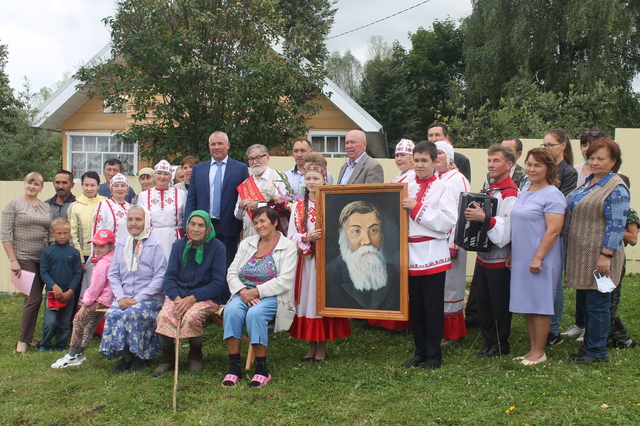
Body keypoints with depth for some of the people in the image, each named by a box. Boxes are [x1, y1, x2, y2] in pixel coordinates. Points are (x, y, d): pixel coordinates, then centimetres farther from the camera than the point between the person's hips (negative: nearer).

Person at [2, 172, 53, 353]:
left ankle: (28, 337, 21)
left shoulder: (46, 207, 11)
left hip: (43, 259, 5)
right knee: (34, 297, -9)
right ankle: (23, 340, 4)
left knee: (34, 297, 8)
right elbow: (5, 235, -7)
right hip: (24, 258, -5)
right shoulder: (13, 204, -3)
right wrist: (13, 260, -12)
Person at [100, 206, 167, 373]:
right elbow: (113, 274, 11)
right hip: (125, 298, 4)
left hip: (150, 298, -4)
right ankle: (125, 355, -6)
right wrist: (121, 297, -6)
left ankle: (138, 356, -8)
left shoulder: (155, 246, -3)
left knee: (132, 314, -30)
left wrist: (138, 299, -16)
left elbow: (159, 278, -9)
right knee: (112, 314, -24)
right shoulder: (121, 244, 13)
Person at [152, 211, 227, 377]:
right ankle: (167, 360, -3)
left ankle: (196, 357, -3)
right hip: (178, 294, 3)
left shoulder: (217, 247, -4)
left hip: (206, 297, -3)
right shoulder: (178, 246, 7)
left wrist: (192, 299, -17)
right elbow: (169, 277, 3)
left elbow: (218, 283, -7)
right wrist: (177, 298, -17)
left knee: (191, 317, -33)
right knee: (164, 316, -27)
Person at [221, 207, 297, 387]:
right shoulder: (246, 244, 17)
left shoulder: (288, 247, 2)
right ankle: (234, 367, -22)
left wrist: (256, 292, -17)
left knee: (255, 313, -34)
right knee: (231, 310, -29)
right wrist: (242, 291, -11)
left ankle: (262, 369, -20)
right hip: (244, 294, 4)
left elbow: (284, 281, -10)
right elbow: (231, 273, 9)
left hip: (272, 297, -4)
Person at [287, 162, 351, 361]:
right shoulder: (298, 207, 8)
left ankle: (322, 347, 13)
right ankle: (311, 346, 18)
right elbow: (291, 236, 3)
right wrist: (307, 237, -14)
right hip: (305, 261, 3)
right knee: (307, 300, 5)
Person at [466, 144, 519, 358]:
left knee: (500, 304, 3)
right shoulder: (490, 190, 14)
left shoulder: (511, 193, -14)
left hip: (500, 258, -8)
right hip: (483, 254, 8)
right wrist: (473, 215, 7)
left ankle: (500, 345, 17)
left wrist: (484, 218, -31)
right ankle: (488, 342, 25)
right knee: (483, 302, 13)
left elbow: (508, 227, -24)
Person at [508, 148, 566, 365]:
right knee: (527, 305, 12)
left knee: (539, 305, 1)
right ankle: (533, 348, 22)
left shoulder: (552, 195, -11)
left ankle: (540, 352, 13)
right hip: (521, 259, 8)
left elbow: (554, 230, -18)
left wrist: (538, 258, -20)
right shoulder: (525, 192, 14)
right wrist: (511, 253, 15)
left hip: (540, 261, -8)